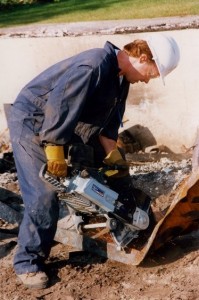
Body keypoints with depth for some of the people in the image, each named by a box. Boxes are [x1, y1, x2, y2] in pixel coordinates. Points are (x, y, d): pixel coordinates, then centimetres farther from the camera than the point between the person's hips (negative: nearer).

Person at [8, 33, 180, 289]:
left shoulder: (121, 77, 2)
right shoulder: (94, 66, -30)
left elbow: (108, 123, 6)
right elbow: (59, 104, -36)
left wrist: (114, 158, 0)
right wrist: (56, 152, -31)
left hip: (67, 127, 10)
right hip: (31, 124, -10)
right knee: (44, 197, -13)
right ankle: (27, 262, 1)